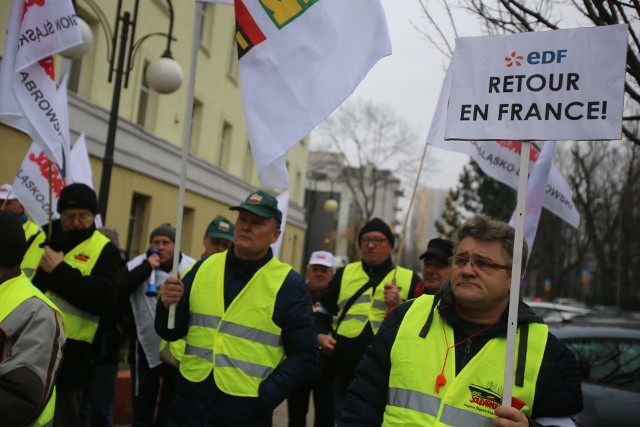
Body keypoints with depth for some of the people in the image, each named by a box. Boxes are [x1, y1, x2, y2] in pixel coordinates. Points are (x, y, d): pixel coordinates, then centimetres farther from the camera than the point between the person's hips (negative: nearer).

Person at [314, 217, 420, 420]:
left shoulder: (409, 279, 5)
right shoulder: (344, 273, 12)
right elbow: (323, 309, 19)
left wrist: (400, 306, -13)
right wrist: (321, 335, 2)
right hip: (343, 372, 2)